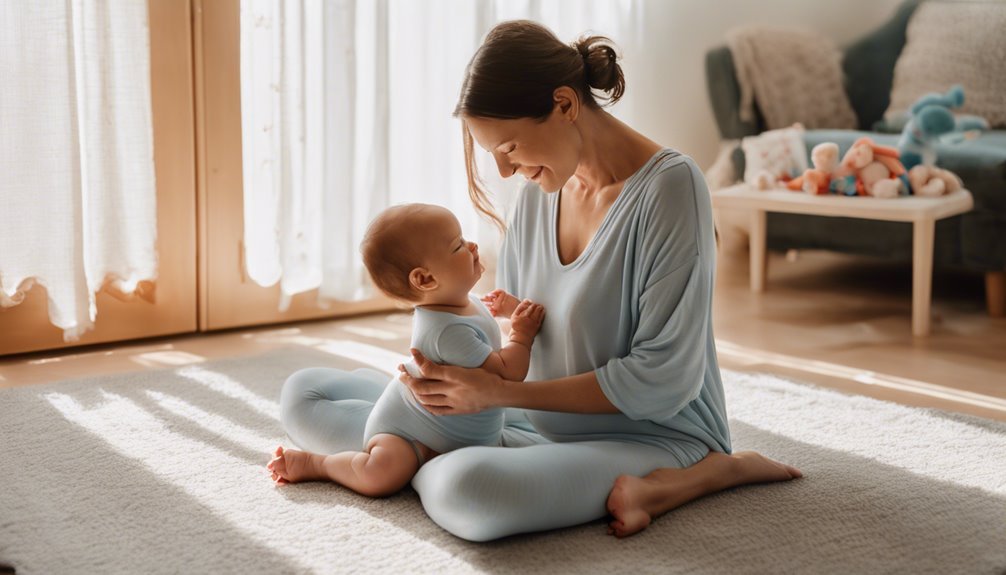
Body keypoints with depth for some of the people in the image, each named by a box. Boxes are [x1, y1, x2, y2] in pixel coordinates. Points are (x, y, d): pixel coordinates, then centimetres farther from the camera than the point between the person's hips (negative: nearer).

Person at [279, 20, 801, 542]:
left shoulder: (669, 186, -17)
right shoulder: (539, 190, 4)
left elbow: (661, 380, -19)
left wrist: (502, 392, -18)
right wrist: (460, 377, -11)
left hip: (649, 437, -7)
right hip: (533, 427, 7)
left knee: (463, 490, -40)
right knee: (305, 391, 4)